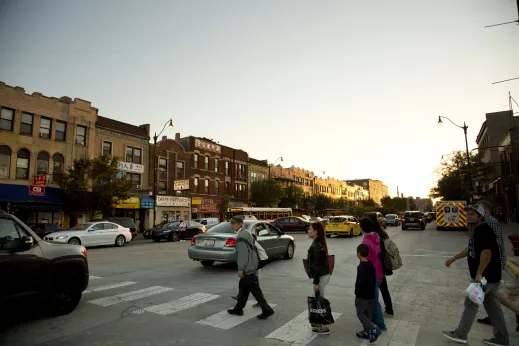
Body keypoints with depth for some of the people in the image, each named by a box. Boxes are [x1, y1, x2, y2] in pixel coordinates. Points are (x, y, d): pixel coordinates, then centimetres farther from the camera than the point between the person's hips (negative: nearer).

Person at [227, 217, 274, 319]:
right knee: (243, 287, 17)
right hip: (251, 266, 10)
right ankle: (238, 309, 28)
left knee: (255, 289, -2)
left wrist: (240, 268, -18)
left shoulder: (241, 236, -18)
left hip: (248, 268, -10)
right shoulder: (246, 232, 12)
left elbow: (243, 254, -22)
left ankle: (267, 310, 5)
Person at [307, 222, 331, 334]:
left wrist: (316, 282, -19)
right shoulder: (318, 243, 8)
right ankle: (319, 322, 34)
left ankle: (323, 327, 15)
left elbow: (317, 265, -22)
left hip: (321, 276, -10)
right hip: (323, 274, 10)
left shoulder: (316, 246, -22)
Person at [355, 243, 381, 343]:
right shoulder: (371, 265, 4)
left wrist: (357, 294, -12)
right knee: (367, 314, 17)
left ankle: (373, 329, -7)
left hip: (362, 295, -9)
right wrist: (372, 291, 20)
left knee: (360, 313, 2)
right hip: (370, 294, 9)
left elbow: (360, 282, -24)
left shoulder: (361, 267, -22)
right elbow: (374, 279, 12)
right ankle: (367, 331, 25)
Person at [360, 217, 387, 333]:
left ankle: (381, 326, 17)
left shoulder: (366, 242, -26)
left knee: (374, 300, 6)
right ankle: (373, 318, 37)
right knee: (372, 297, 23)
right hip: (379, 273, 9)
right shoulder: (376, 236, -1)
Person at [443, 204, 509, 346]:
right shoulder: (477, 230, 12)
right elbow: (470, 249, 23)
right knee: (492, 306, 16)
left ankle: (460, 334, 11)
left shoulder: (484, 230, -20)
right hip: (488, 276, 10)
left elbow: (487, 253, -28)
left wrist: (479, 274, -26)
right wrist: (453, 259, 23)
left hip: (485, 277, -10)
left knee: (470, 303, 0)